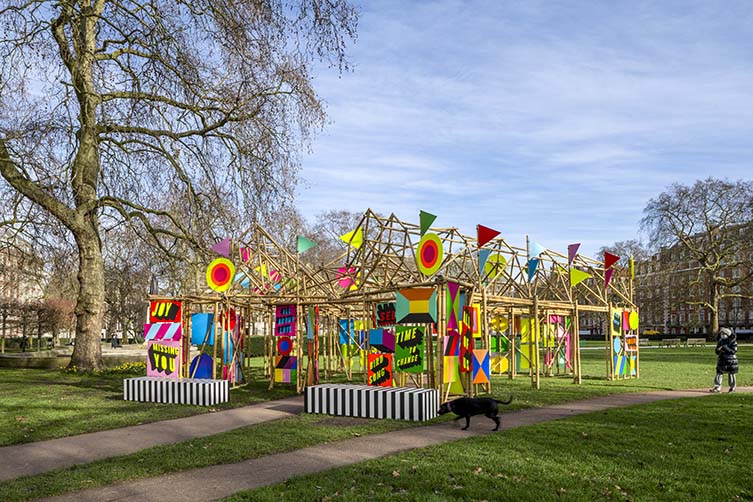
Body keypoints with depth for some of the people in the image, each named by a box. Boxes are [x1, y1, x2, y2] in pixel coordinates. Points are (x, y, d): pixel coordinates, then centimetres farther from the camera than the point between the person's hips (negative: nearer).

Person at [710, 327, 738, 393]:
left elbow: (734, 351, -15)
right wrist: (719, 350, -11)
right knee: (719, 373, 1)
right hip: (721, 360, 5)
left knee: (731, 374, 4)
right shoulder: (720, 341, 9)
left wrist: (726, 349, -23)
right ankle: (717, 387, 4)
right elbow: (717, 351, 13)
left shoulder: (733, 341, -8)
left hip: (730, 360, -5)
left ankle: (732, 387, 17)